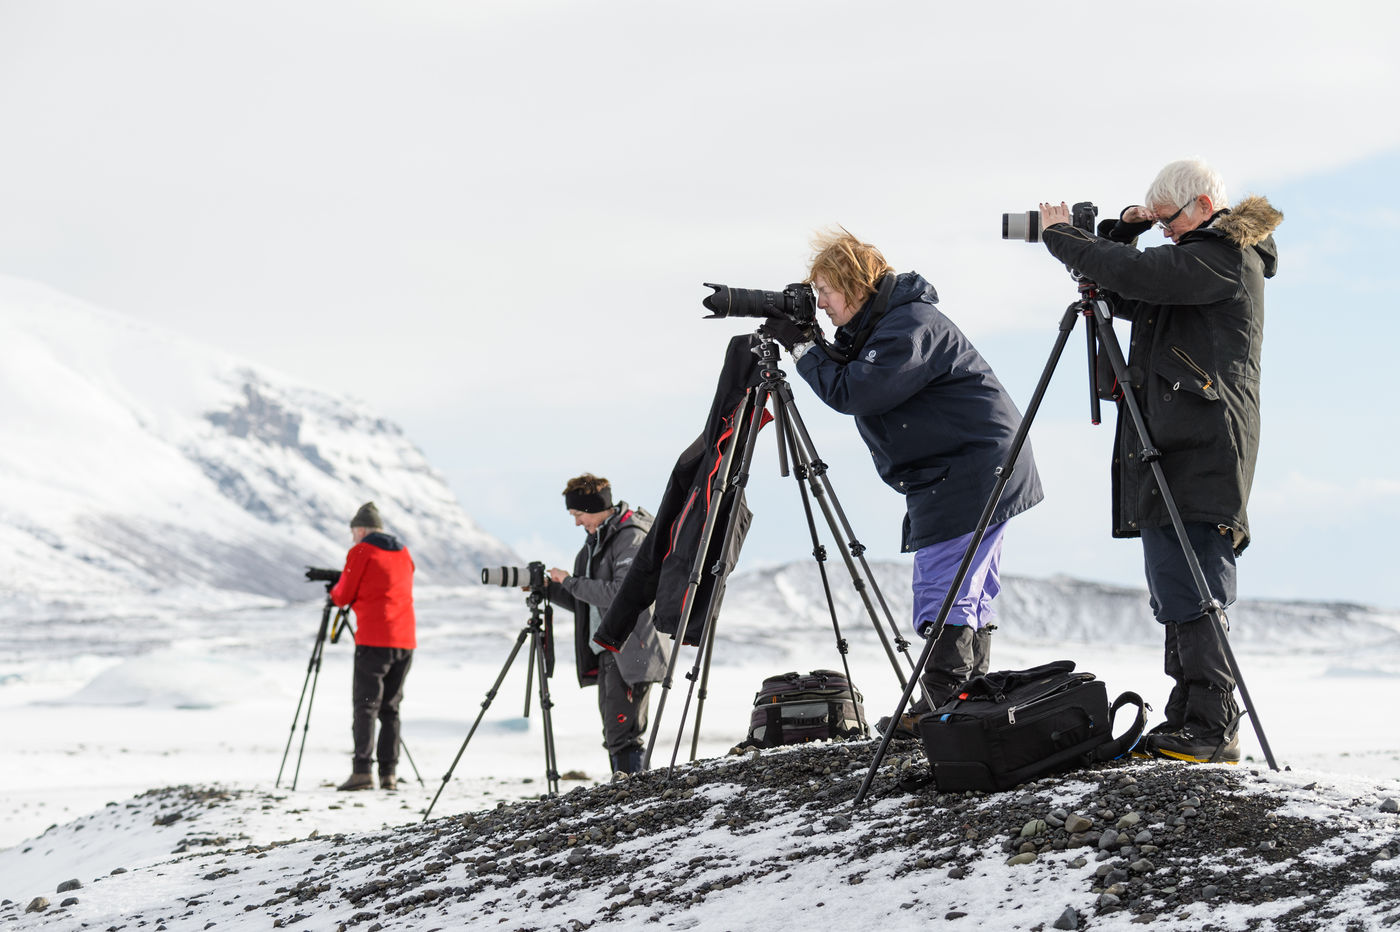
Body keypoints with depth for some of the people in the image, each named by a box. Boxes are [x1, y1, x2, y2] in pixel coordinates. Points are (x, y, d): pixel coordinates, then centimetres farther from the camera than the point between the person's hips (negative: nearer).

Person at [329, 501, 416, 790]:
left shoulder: (361, 552, -2)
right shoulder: (403, 553, 17)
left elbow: (344, 596, -1)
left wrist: (336, 590, 22)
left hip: (373, 641, -6)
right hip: (405, 641, 6)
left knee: (366, 706, -5)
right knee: (390, 707, 10)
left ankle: (362, 772, -13)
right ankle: (389, 774, 5)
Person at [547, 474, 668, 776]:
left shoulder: (632, 537, -11)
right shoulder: (596, 541, 18)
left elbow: (621, 593, -22)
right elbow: (585, 603, 21)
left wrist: (570, 581, -16)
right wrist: (549, 589, 7)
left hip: (631, 653, -10)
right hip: (606, 652, 10)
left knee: (622, 735, -14)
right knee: (614, 736, 10)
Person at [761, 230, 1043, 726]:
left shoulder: (910, 326, -18)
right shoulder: (881, 323, 15)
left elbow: (851, 393, -23)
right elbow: (850, 382, 15)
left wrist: (802, 347, -13)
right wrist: (814, 344, 0)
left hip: (970, 475, -11)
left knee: (943, 597, -13)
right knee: (970, 596, 12)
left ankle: (938, 709, -16)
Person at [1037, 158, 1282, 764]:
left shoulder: (1227, 258, -9)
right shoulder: (1200, 260, 22)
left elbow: (1135, 275, -21)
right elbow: (1124, 298, 27)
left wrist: (1061, 235, -7)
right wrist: (1122, 234, 11)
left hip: (1198, 457, -10)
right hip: (1168, 453, 10)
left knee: (1189, 597, -13)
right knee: (1175, 596, 10)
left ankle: (1212, 730, -13)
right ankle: (1186, 725, 14)